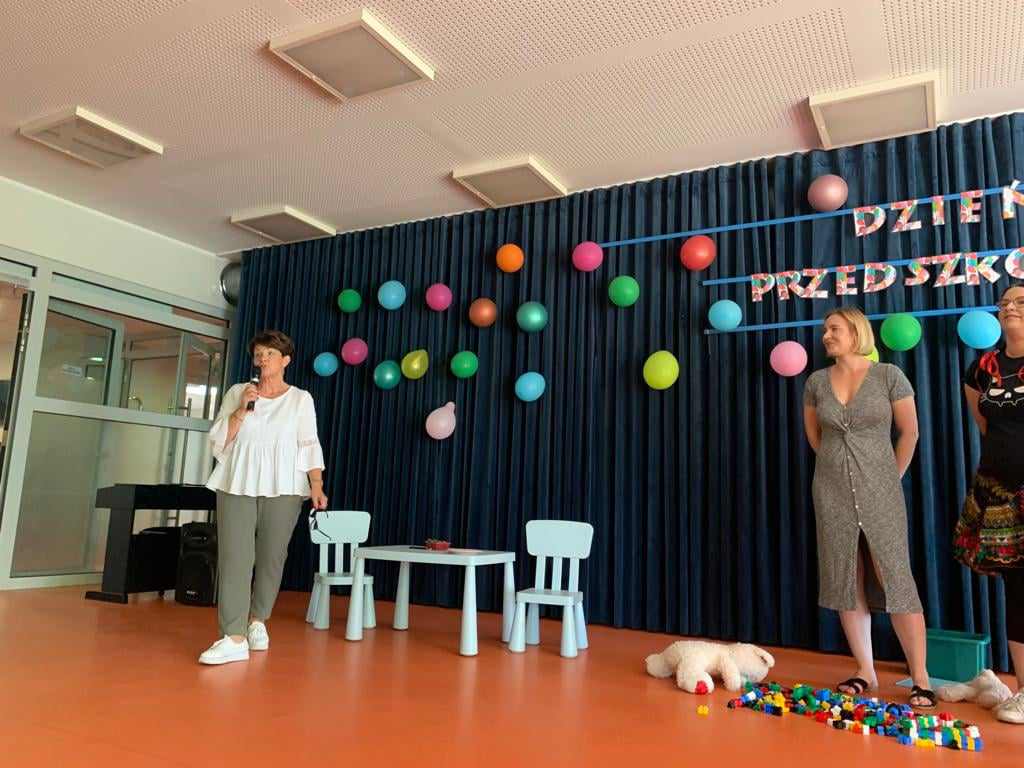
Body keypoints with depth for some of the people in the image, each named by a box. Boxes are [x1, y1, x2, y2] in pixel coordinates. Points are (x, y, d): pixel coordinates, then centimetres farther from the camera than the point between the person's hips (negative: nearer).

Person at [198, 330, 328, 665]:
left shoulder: (301, 399, 7)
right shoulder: (237, 392, 10)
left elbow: (309, 445, 2)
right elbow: (218, 440, 6)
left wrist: (317, 486, -8)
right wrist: (241, 410, -7)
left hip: (282, 488, -1)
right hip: (237, 485, 1)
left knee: (271, 557, 4)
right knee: (234, 556, -8)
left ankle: (257, 620, 26)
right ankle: (234, 638, -8)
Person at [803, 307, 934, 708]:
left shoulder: (888, 376, -4)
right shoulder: (816, 382, 5)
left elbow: (909, 432, 3)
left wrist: (892, 479, 7)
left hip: (879, 491, -3)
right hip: (832, 492, 3)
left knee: (896, 580, -4)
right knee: (846, 582, 5)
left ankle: (921, 678, 6)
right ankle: (866, 671, 16)